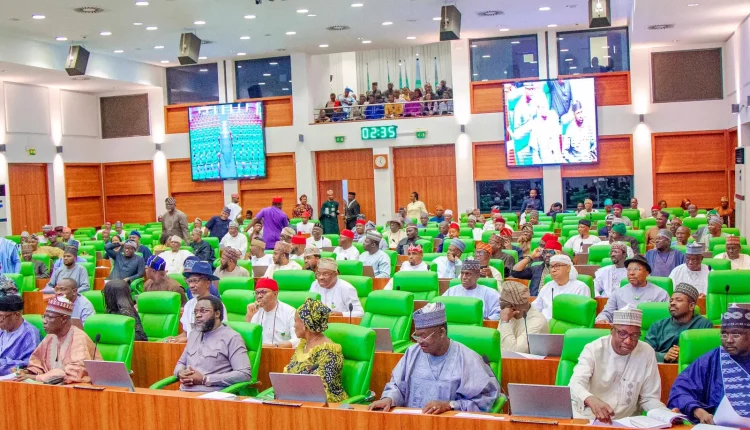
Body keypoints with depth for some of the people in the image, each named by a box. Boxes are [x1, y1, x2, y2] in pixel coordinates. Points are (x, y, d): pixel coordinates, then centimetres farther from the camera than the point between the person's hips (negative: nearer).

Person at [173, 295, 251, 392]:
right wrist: (181, 373, 2)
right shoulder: (193, 334, 20)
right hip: (184, 393, 6)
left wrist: (205, 379, -13)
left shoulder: (231, 338, -3)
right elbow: (181, 363, 28)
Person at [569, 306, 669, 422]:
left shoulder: (647, 353, -3)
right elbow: (576, 384, -23)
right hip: (587, 420, -3)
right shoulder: (593, 349, -8)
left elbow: (649, 398, 4)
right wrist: (591, 399, -44)